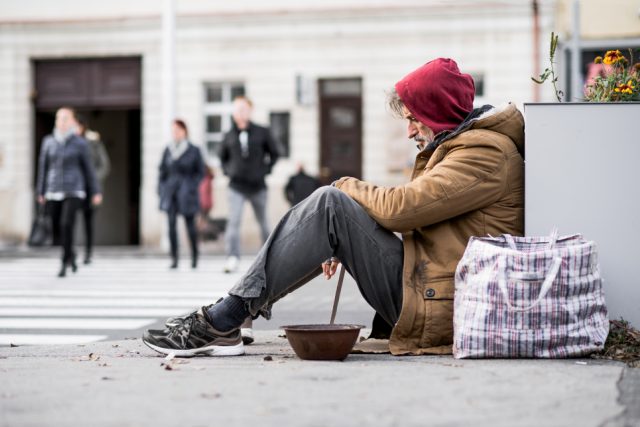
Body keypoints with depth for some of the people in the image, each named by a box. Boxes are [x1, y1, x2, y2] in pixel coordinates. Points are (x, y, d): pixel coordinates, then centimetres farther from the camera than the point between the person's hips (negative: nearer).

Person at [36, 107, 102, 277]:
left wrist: (95, 192, 3)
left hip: (74, 190, -3)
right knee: (57, 232, 6)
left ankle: (64, 264, -12)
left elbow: (88, 168, 3)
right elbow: (43, 166, 8)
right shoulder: (48, 141, 5)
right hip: (54, 191, 3)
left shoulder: (80, 143, -2)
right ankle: (71, 254, 36)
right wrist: (41, 192, 7)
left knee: (66, 225, -21)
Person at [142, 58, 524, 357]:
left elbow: (401, 208, -20)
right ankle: (223, 320, 0)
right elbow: (417, 216, 20)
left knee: (331, 205, -17)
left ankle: (222, 322, -18)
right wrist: (346, 245, 7)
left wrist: (349, 187, -1)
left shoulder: (487, 152, -11)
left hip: (436, 308, -10)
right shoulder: (459, 145, 22)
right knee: (333, 207, 10)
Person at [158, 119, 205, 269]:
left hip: (186, 194, -3)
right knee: (171, 224, -4)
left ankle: (194, 257, 15)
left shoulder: (194, 150, 0)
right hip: (171, 192, 3)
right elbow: (163, 170, 14)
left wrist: (192, 186, -8)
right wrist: (161, 188, 4)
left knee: (190, 225, 1)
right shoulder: (168, 150, 8)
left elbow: (200, 171, 3)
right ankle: (174, 258, -1)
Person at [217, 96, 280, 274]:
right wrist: (227, 171, 6)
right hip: (236, 187, 0)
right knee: (233, 221, -17)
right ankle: (232, 258, -22)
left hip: (257, 186, 0)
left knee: (263, 222, 14)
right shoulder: (229, 136, 2)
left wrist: (266, 169, 1)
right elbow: (222, 156, 20)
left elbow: (274, 153, 11)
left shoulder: (262, 133, -1)